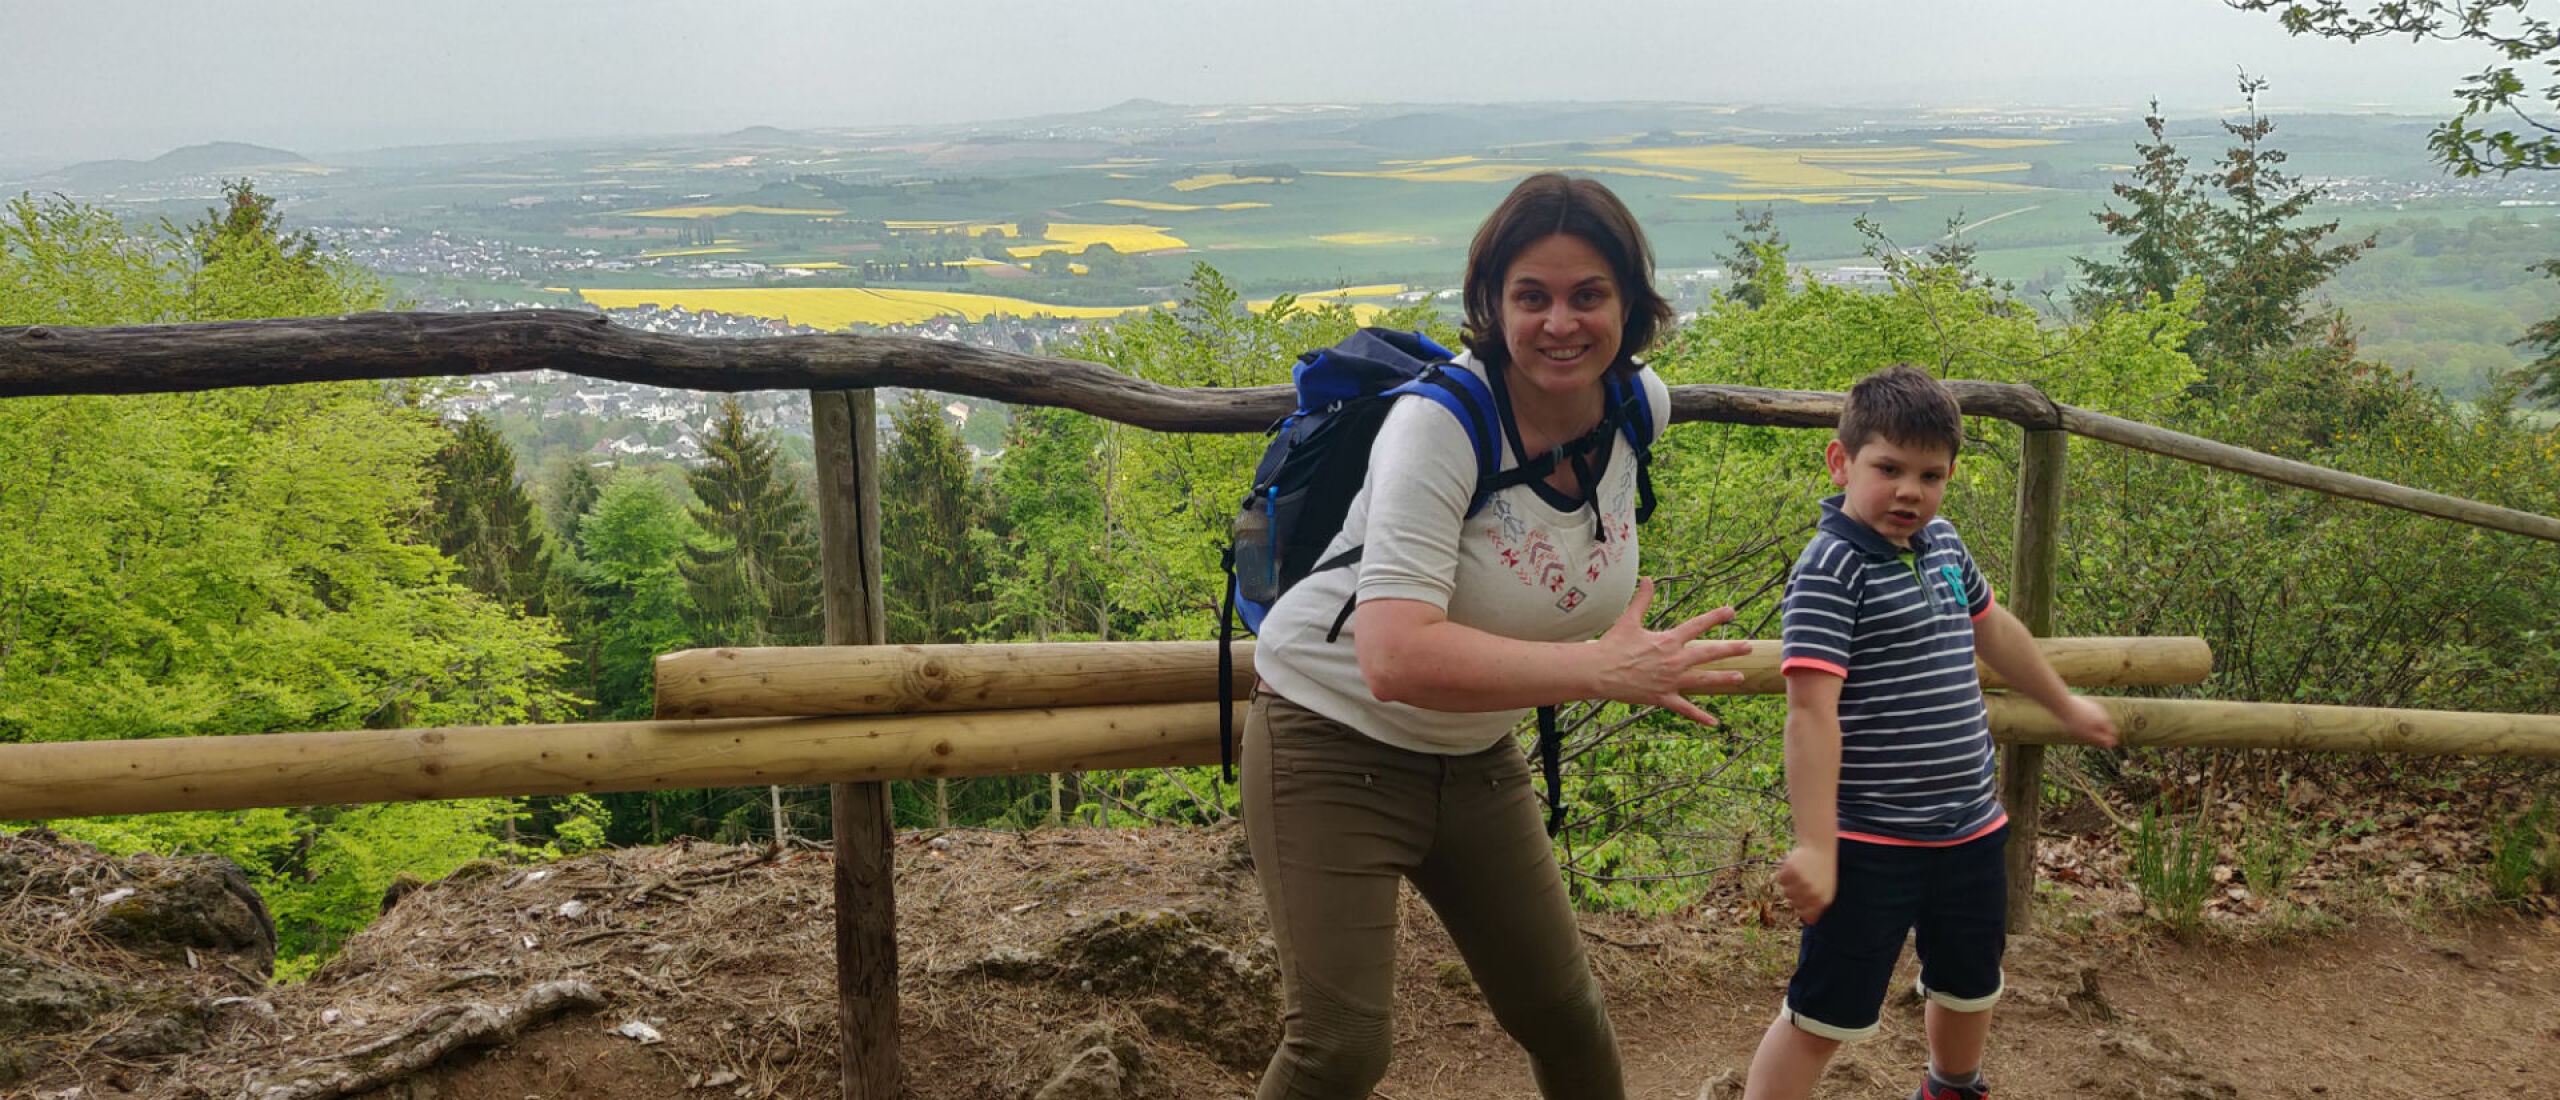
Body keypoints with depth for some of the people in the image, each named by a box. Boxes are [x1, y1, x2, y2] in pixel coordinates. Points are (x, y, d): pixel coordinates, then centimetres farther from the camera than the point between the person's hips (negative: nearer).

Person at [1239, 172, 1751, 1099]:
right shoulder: (1439, 422, -28)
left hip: (1476, 756, 6)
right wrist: (1600, 669, -42)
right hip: (1339, 740, -6)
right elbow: (1396, 659, -40)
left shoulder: (1639, 406, -6)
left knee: (1563, 1014, 15)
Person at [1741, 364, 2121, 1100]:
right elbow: (1811, 713, -25)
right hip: (1871, 845, -8)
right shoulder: (1831, 568, -20)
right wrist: (1815, 847, -27)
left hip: (1969, 829, 8)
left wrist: (2065, 705, 38)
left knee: (1970, 989, 27)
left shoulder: (1941, 543, 5)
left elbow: (1991, 627, 25)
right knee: (1825, 1015, -2)